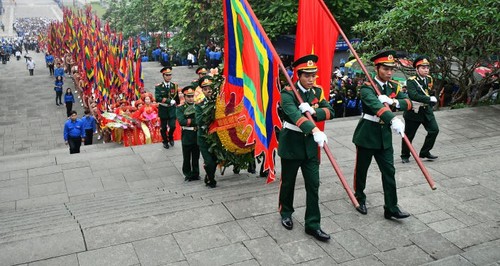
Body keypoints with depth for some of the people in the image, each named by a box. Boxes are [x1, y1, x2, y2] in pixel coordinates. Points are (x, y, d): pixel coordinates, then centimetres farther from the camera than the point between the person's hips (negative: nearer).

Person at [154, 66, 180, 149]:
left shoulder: (174, 86, 0)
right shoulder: (158, 86, -9)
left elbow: (177, 99, 9)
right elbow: (157, 98, -22)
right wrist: (169, 101, -28)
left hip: (172, 109, 1)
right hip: (163, 110, -1)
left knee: (172, 126, -6)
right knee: (164, 128, 9)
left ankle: (170, 137, 25)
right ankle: (165, 141, 30)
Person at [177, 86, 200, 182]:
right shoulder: (180, 108, 0)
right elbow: (181, 121, -15)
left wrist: (189, 121, -13)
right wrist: (195, 121, -16)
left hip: (198, 135, 2)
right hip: (187, 135, -2)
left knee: (196, 156, 11)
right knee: (186, 157, 7)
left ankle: (195, 174, 23)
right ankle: (187, 174, 20)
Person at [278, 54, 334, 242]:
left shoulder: (317, 91, 4)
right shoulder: (288, 93, -16)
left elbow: (330, 112, -6)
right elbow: (295, 115, -35)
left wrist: (314, 111, -26)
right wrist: (315, 130, -49)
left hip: (310, 143, 4)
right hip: (291, 142, -4)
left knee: (313, 184, 2)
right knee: (288, 182, 13)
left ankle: (312, 224, 10)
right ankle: (286, 213, 37)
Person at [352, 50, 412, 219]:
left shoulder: (394, 87, 6)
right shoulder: (367, 88, -16)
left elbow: (408, 103, -4)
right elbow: (375, 105, -35)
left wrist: (393, 101, -25)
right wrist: (393, 120, -51)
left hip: (385, 135, 5)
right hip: (367, 134, -5)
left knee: (389, 171, 3)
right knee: (361, 169, 10)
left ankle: (391, 208, 9)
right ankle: (359, 198, 31)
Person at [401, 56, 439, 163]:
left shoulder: (429, 79, 7)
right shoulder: (411, 81, -14)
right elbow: (414, 95, -28)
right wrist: (429, 99, -28)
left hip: (426, 111, 6)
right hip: (413, 112, -6)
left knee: (434, 130, -2)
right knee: (409, 135, 4)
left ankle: (425, 152, 14)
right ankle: (405, 156, 22)